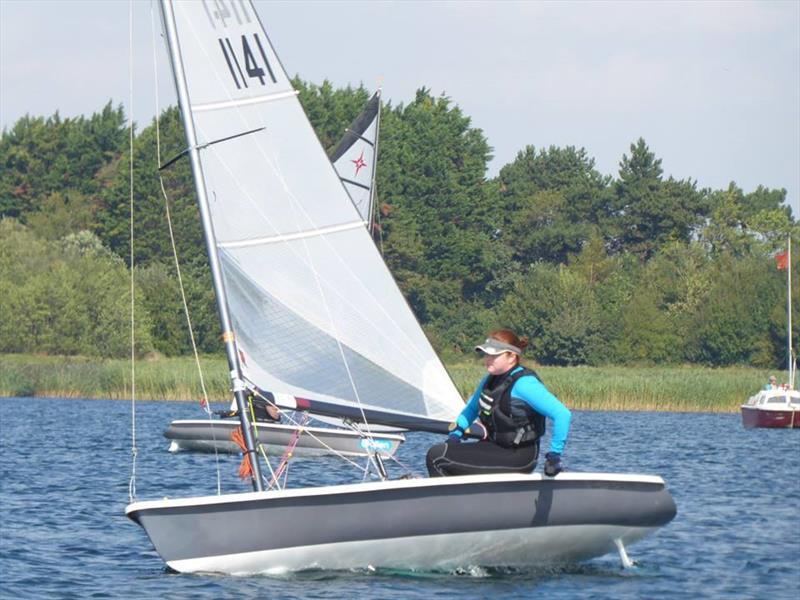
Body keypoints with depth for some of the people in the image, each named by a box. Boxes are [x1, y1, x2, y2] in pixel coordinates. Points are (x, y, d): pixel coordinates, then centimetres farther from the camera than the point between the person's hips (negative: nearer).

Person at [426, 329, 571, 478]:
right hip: (494, 447, 9)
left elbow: (562, 414, -25)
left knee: (437, 456, -16)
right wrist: (456, 433, 15)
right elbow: (472, 407, 27)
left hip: (517, 456, -9)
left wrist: (554, 454, -22)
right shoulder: (491, 379, 8)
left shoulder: (524, 383, -19)